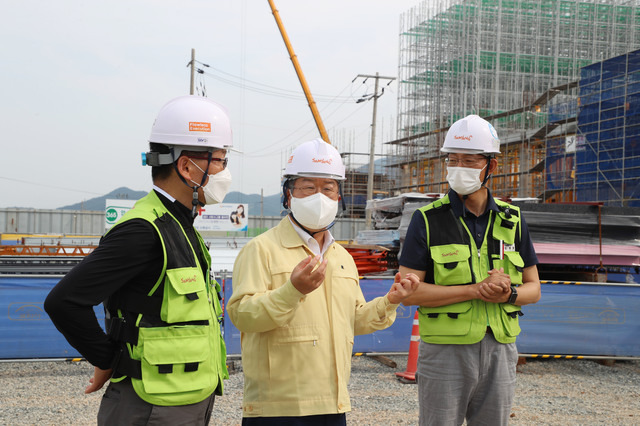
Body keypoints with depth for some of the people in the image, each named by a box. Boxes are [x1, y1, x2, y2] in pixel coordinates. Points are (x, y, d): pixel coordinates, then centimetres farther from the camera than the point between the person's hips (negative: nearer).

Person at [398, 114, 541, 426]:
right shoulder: (427, 220, -4)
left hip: (500, 350, 3)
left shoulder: (511, 220, 7)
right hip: (445, 350, -3)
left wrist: (508, 294, -12)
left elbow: (533, 288, 11)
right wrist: (476, 290, -19)